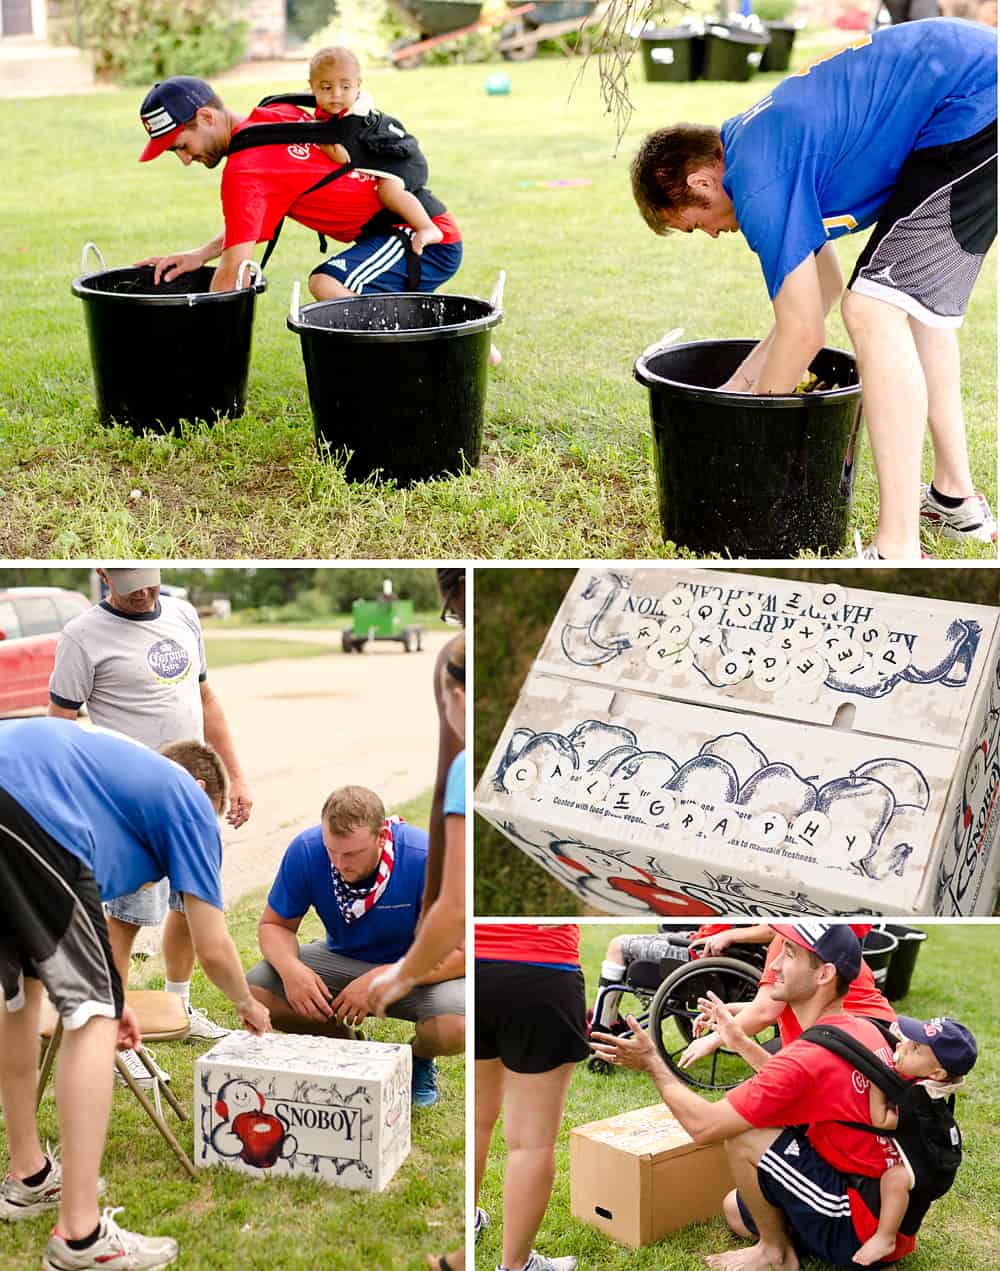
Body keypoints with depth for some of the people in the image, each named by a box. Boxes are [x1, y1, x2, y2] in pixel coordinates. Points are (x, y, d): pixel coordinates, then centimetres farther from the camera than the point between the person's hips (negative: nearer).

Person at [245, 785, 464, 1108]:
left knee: (456, 1027, -35)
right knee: (255, 991, -21)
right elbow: (274, 924, -7)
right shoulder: (306, 850, -20)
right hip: (342, 959, 3)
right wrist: (291, 968, -30)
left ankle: (419, 1057, 5)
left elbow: (460, 952, -26)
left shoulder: (427, 860, -29)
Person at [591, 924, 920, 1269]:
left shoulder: (810, 1056, -24)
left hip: (862, 1229, -9)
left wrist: (652, 1063, -6)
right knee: (734, 1208, 20)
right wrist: (740, 1043, 24)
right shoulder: (866, 1031, 2)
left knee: (742, 1134, -11)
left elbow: (702, 1126, -18)